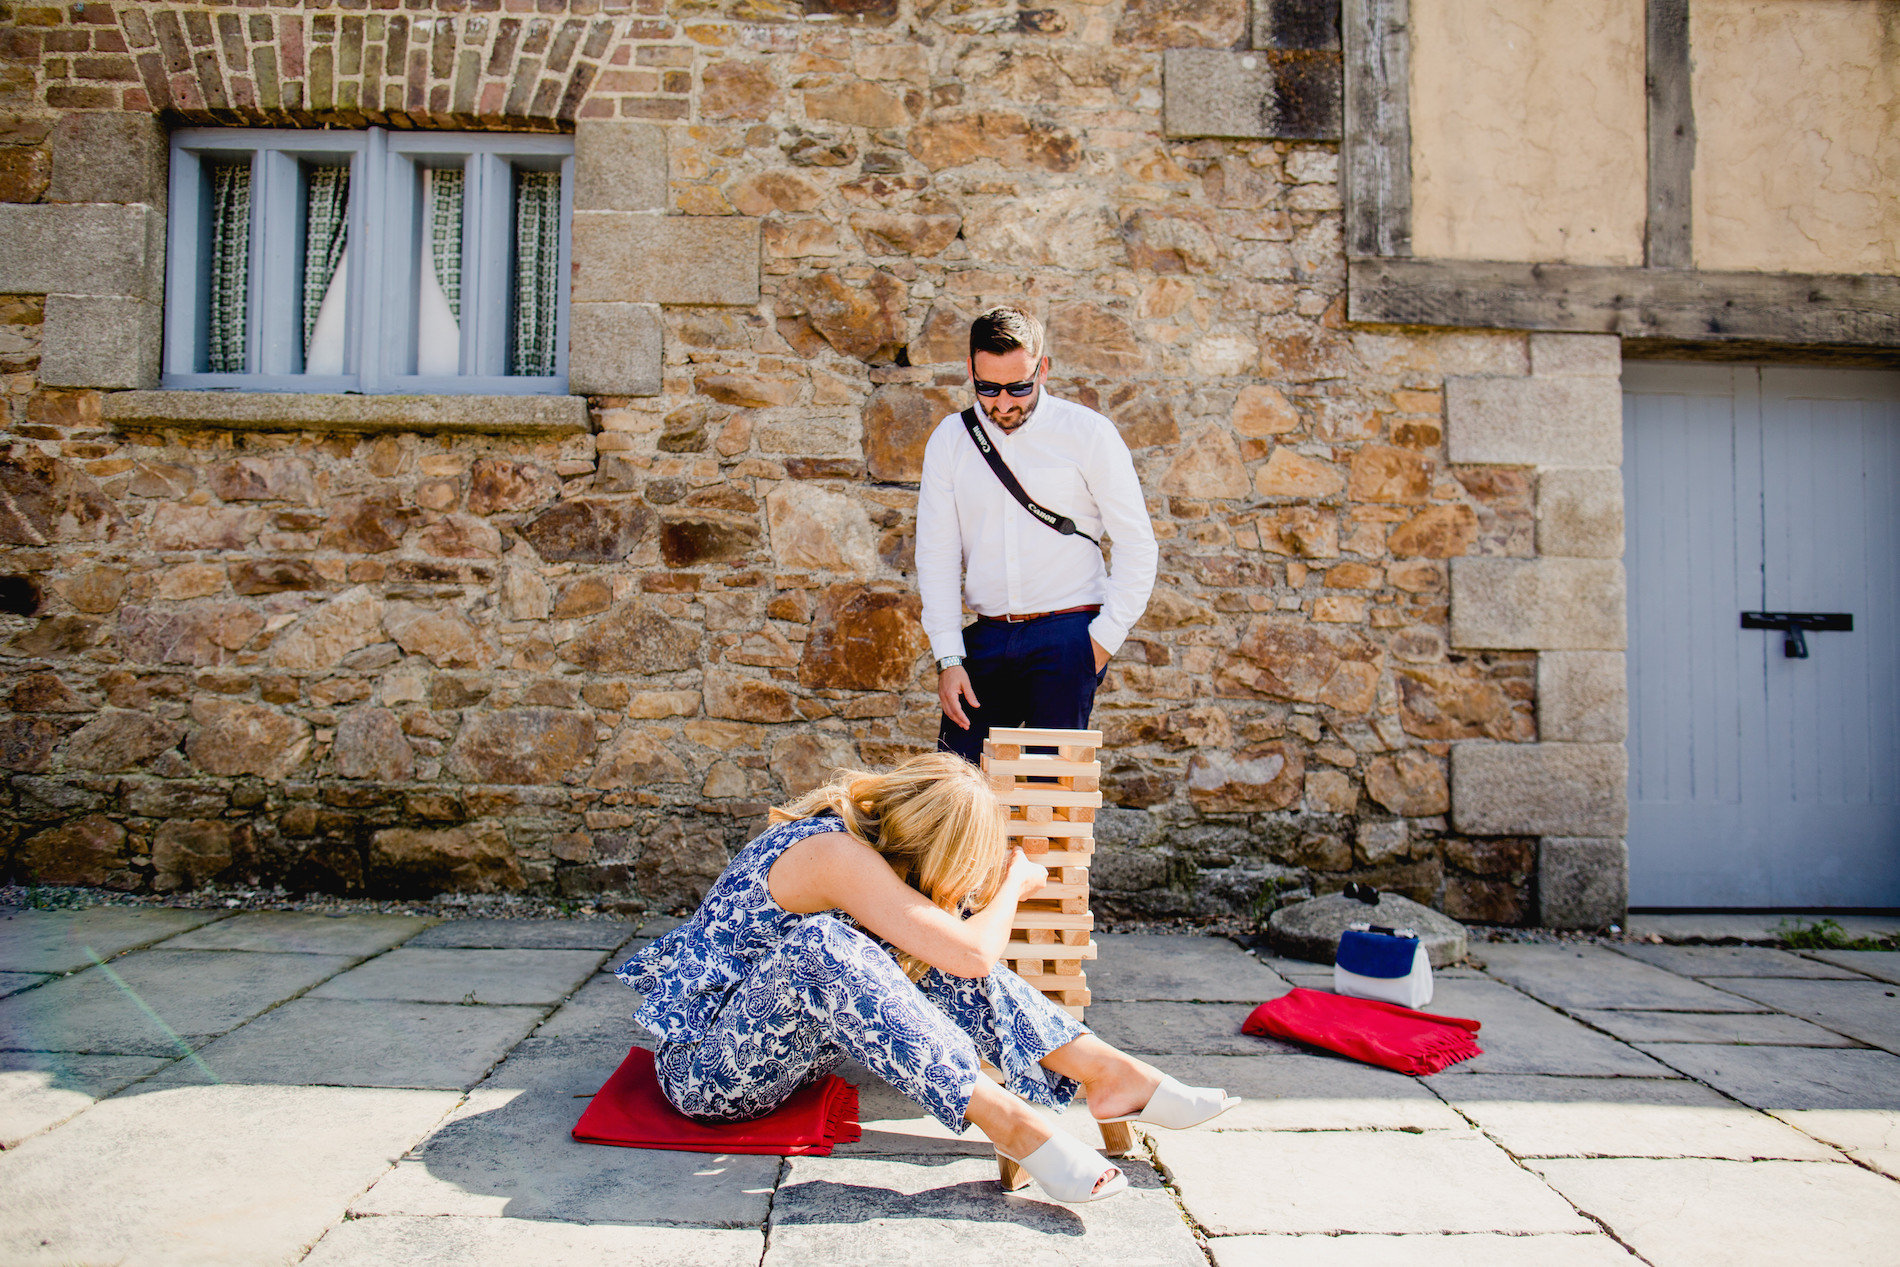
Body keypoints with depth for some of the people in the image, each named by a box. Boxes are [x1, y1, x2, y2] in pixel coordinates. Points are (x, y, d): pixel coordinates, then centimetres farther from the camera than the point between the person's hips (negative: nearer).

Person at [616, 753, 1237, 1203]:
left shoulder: (859, 830, 1)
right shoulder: (835, 853, -27)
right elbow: (973, 955, -31)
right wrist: (1012, 883, -13)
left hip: (773, 1045, 9)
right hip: (702, 1067, -9)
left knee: (934, 951, -7)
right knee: (820, 946, -38)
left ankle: (1108, 1071, -11)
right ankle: (1006, 1120, -33)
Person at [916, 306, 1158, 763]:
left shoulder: (1088, 433, -1)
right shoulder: (950, 440, 6)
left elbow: (1138, 546, 2)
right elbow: (936, 555, 6)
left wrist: (1104, 639, -5)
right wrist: (948, 658, -2)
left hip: (1066, 635, -3)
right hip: (985, 639, 3)